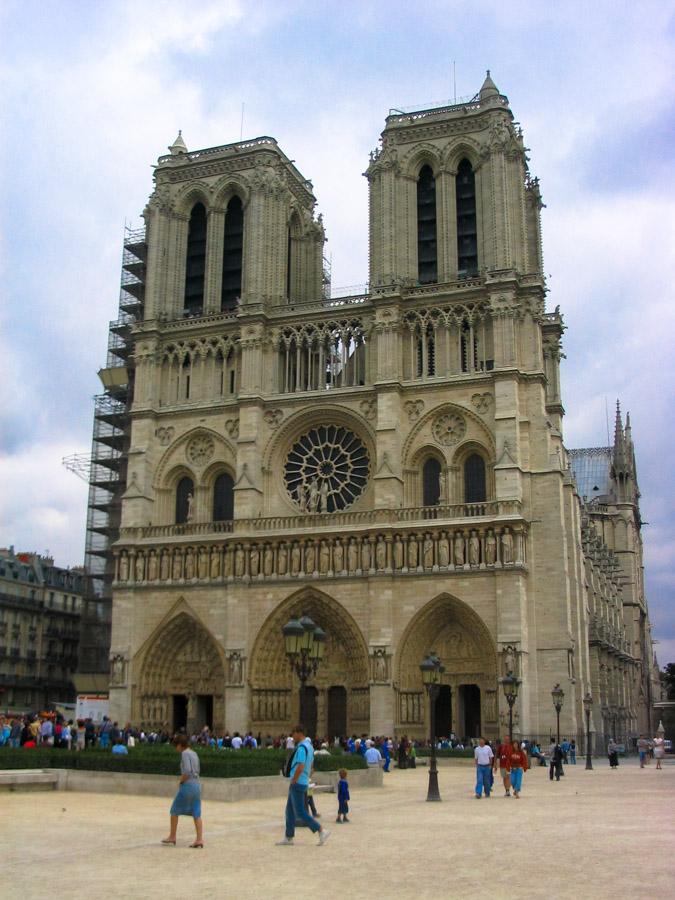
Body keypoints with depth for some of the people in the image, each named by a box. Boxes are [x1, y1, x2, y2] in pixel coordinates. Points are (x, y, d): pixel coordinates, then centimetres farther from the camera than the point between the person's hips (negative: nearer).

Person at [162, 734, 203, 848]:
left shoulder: (185, 754, -10)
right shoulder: (194, 754, 14)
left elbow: (187, 771, -21)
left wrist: (180, 781, -6)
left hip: (187, 785, -8)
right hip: (197, 785, 8)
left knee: (174, 810, 9)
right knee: (196, 814, 4)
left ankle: (172, 837, 17)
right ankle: (199, 839, -2)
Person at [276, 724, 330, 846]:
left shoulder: (302, 747, -19)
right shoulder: (309, 745, 12)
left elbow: (300, 767, -29)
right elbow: (310, 765, 20)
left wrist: (293, 781, -16)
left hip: (297, 784, -10)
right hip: (303, 782, 10)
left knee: (300, 812, -5)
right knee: (290, 810, 15)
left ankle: (322, 831, -5)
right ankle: (288, 837, 20)